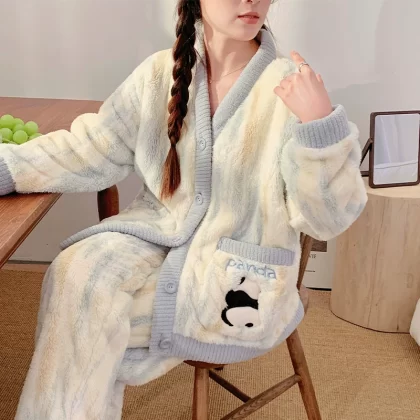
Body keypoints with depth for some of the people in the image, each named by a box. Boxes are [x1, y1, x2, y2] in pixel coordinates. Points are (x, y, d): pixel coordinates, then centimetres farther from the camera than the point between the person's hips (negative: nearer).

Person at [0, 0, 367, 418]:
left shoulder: (290, 87, -13)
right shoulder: (159, 72, -1)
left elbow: (327, 218, -15)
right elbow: (91, 151, 1)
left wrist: (320, 123, -31)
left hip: (236, 274, -4)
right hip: (157, 234, 4)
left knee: (88, 311, -17)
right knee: (76, 274, -21)